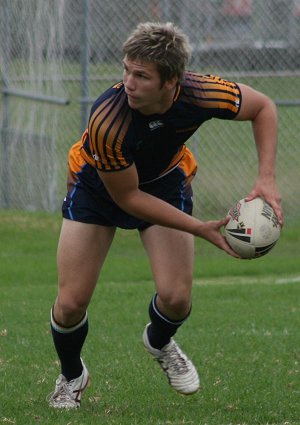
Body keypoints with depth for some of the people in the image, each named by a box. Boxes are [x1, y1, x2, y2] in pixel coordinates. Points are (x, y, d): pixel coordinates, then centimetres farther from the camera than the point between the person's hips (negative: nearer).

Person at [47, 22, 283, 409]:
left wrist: (266, 178, -21)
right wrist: (202, 230, -28)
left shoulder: (199, 95, -32)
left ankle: (159, 343, 27)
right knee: (71, 303, -8)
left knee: (176, 297, -11)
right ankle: (71, 377, 26)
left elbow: (263, 107, -11)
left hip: (166, 181, 2)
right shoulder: (107, 122, -40)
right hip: (98, 185, -2)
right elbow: (127, 197, -26)